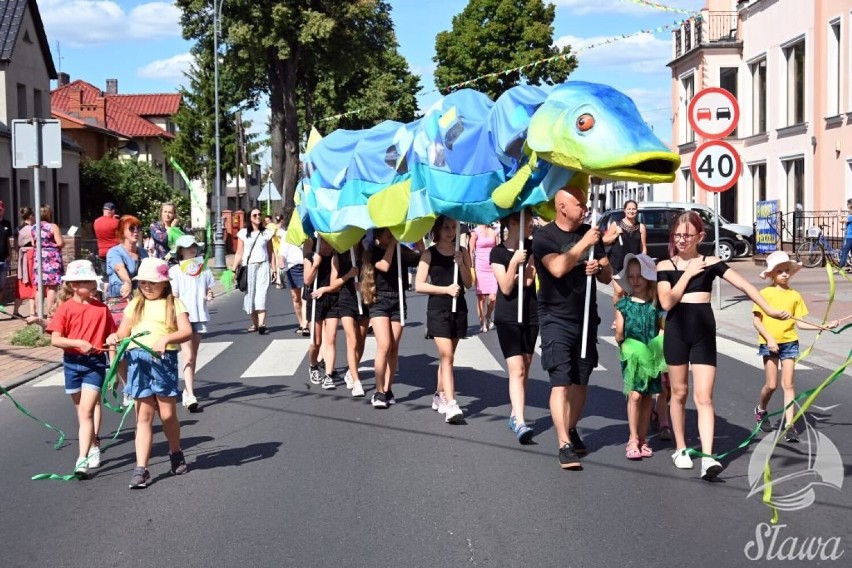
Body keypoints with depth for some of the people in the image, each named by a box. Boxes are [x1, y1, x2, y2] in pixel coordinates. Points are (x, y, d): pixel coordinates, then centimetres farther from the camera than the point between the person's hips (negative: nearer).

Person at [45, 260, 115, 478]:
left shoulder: (101, 308, 0)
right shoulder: (65, 309, -3)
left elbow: (111, 337, 7)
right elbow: (55, 339, -9)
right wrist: (78, 342, -23)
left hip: (95, 362, -2)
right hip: (72, 362, 2)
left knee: (87, 410, -12)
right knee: (82, 409, 17)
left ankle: (82, 459, -16)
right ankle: (93, 446, 37)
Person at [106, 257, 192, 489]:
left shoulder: (173, 303, 4)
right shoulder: (135, 305, 15)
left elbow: (187, 332, -9)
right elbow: (123, 333, 13)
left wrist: (166, 339, -26)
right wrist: (114, 338, -10)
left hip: (164, 359, -2)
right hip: (137, 359, 2)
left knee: (167, 414, 5)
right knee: (144, 416, 1)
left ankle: (176, 453, 32)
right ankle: (141, 468, 0)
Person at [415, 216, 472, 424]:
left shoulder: (462, 252, 8)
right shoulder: (429, 253, -2)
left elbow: (468, 283, 4)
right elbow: (419, 285, -6)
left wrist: (460, 264, -11)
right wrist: (446, 289, -15)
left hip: (458, 308, 4)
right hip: (438, 309, -4)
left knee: (447, 355, 13)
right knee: (446, 356, -13)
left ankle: (440, 394, 31)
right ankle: (450, 406, -20)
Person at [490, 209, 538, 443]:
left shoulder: (531, 247, 5)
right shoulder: (498, 253, -6)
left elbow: (528, 280, -7)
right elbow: (506, 288, -13)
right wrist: (514, 262, -23)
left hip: (530, 315, 5)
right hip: (507, 317, -5)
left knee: (524, 368, 10)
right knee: (516, 369, -14)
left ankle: (515, 414, 23)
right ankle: (519, 422, -22)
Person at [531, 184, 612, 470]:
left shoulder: (589, 233, 8)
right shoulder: (544, 236, -8)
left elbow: (608, 276, 10)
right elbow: (557, 268, -26)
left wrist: (598, 268, -12)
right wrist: (583, 243, -20)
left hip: (586, 318, 5)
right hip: (556, 320, -5)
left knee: (581, 381, 11)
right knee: (561, 382, -12)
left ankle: (572, 430, 28)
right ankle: (564, 445, -16)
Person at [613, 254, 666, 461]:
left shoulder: (655, 305, 4)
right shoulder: (623, 305, 1)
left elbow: (662, 330, 7)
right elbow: (619, 336, 4)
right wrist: (619, 335, -13)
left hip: (651, 356, 2)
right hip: (631, 356, -2)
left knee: (647, 396, 8)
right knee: (635, 395, -11)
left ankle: (642, 439, 18)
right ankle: (633, 440, -5)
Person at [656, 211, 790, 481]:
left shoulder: (711, 263, 4)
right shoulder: (665, 266, 3)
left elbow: (744, 285, -3)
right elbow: (666, 302, -9)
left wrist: (769, 309, -13)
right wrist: (688, 273, -8)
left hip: (704, 332, -1)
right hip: (676, 331, 1)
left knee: (704, 397, -8)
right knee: (679, 392, 11)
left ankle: (707, 457, -16)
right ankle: (680, 449, 25)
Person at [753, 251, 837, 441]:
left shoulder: (795, 295, 5)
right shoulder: (765, 293, -3)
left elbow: (799, 322, 6)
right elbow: (757, 320, -5)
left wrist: (823, 326, -3)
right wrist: (769, 339, -16)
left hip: (789, 342, 2)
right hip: (769, 343, -2)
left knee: (788, 384, -2)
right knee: (772, 384, 1)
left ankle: (789, 425, -1)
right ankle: (760, 411, 30)